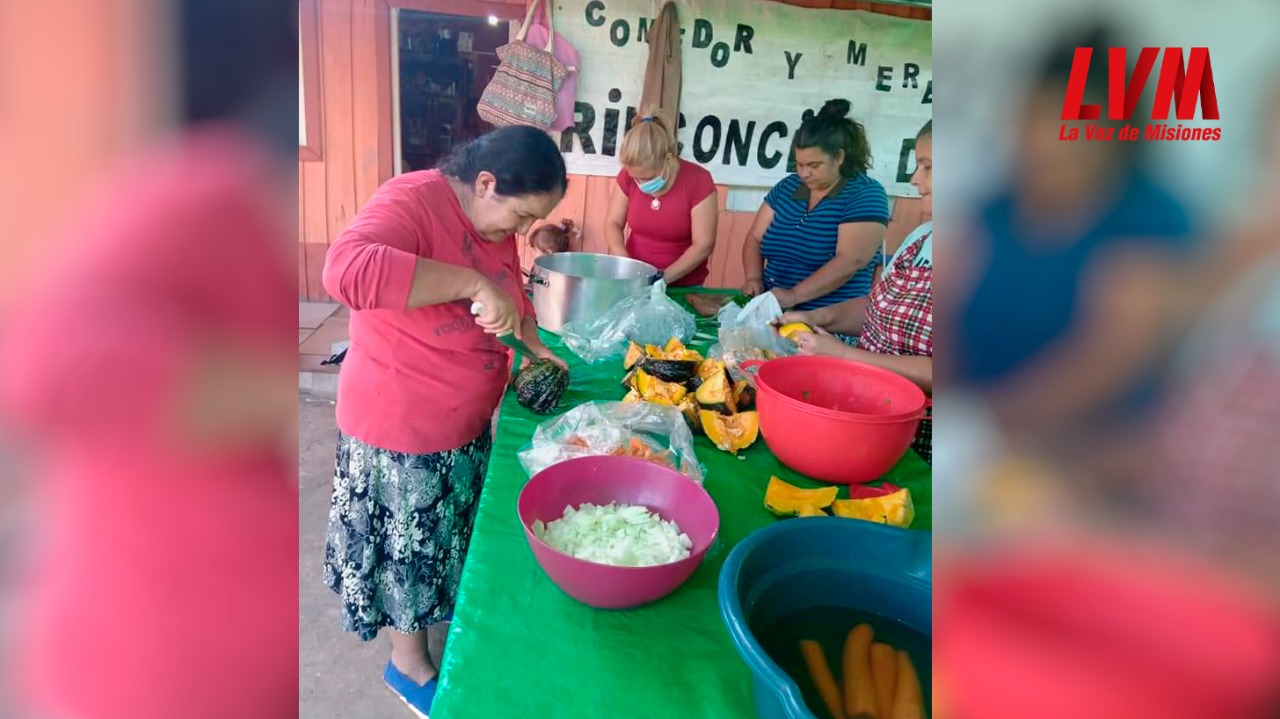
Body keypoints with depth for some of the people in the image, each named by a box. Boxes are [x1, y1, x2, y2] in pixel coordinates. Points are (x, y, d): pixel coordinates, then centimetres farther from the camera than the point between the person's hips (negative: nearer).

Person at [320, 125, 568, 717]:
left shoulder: (494, 222, 1)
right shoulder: (410, 201, -25)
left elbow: (510, 296, 18)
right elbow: (346, 268, -45)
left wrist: (537, 342, 0)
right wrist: (472, 284, -44)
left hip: (466, 424, 8)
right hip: (400, 428, -7)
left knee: (453, 531, 26)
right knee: (409, 544, 13)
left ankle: (451, 612, 51)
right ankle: (408, 662, 36)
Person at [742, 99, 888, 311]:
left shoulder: (865, 194, -6)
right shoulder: (787, 187, 10)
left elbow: (850, 261, -17)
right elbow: (754, 239, 11)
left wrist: (794, 296, -24)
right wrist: (754, 279, -8)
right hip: (773, 309, 6)